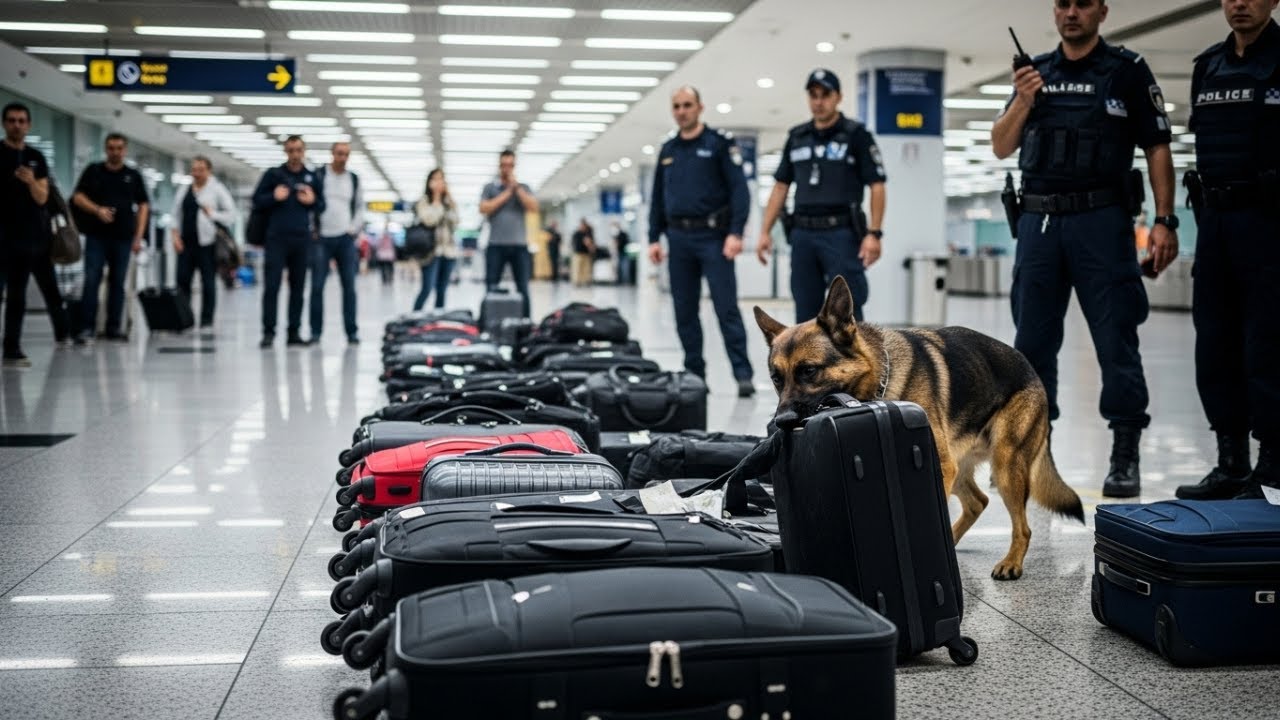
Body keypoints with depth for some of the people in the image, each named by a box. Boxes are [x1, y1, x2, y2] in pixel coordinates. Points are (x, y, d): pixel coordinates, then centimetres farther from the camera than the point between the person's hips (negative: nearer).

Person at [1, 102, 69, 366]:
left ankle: (64, 332, 35)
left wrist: (31, 181, -20)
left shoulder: (36, 158, 8)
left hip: (39, 234, 5)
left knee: (51, 289, 17)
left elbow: (42, 198, 0)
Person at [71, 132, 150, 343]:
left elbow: (143, 206, 8)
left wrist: (139, 236, 0)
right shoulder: (93, 171, 6)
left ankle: (113, 327, 12)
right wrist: (97, 210, -16)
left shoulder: (133, 176, 9)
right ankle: (87, 326, -4)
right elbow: (78, 197, 2)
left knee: (117, 282, 6)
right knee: (91, 280, -7)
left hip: (123, 237, 1)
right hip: (96, 235, -1)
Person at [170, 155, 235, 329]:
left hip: (206, 242, -4)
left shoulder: (217, 190, 1)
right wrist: (175, 235, 4)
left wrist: (212, 214, -13)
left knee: (208, 283, -2)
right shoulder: (184, 190, 15)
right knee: (182, 281, 2)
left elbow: (231, 214, -1)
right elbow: (176, 215, 15)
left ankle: (206, 321, 4)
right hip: (186, 243, 4)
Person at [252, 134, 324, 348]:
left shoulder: (313, 179, 13)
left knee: (298, 287, 5)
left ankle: (294, 332, 10)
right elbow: (257, 200, 7)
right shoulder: (273, 175, 7)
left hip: (302, 239, 2)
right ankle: (268, 332, -5)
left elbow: (322, 206, 18)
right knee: (272, 286, -8)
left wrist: (313, 201, -4)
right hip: (277, 238, -2)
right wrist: (274, 196, -12)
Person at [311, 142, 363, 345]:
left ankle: (352, 331, 3)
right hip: (321, 238, -2)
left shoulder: (354, 179, 10)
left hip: (346, 239, 2)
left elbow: (360, 207, 16)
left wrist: (353, 229, 4)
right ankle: (315, 331, 4)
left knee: (349, 286, 0)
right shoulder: (318, 176, 1)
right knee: (317, 286, -2)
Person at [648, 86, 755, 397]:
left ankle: (743, 375, -8)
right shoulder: (668, 150, 15)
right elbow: (658, 198, 19)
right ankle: (694, 374, 15)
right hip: (679, 238, 5)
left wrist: (735, 232, -17)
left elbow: (739, 189, -8)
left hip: (713, 236, -5)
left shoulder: (720, 143, -1)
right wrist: (654, 238, 11)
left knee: (726, 308, -9)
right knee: (685, 311, 7)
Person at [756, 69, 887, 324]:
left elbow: (877, 186, -6)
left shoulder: (856, 135, -2)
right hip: (803, 234, 5)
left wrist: (873, 233, -15)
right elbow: (780, 187, 15)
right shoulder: (796, 137, 12)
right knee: (806, 314, 8)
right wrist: (765, 232, 8)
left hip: (841, 234, -5)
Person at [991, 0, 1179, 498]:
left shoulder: (1128, 70, 2)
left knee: (1116, 339, -5)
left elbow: (1157, 149, 0)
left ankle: (1125, 456, -1)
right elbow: (1001, 148, 10)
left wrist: (1164, 221, -9)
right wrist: (1022, 102, -9)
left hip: (1101, 219, -4)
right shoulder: (1036, 72, 13)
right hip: (1038, 219, 4)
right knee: (1032, 340, 7)